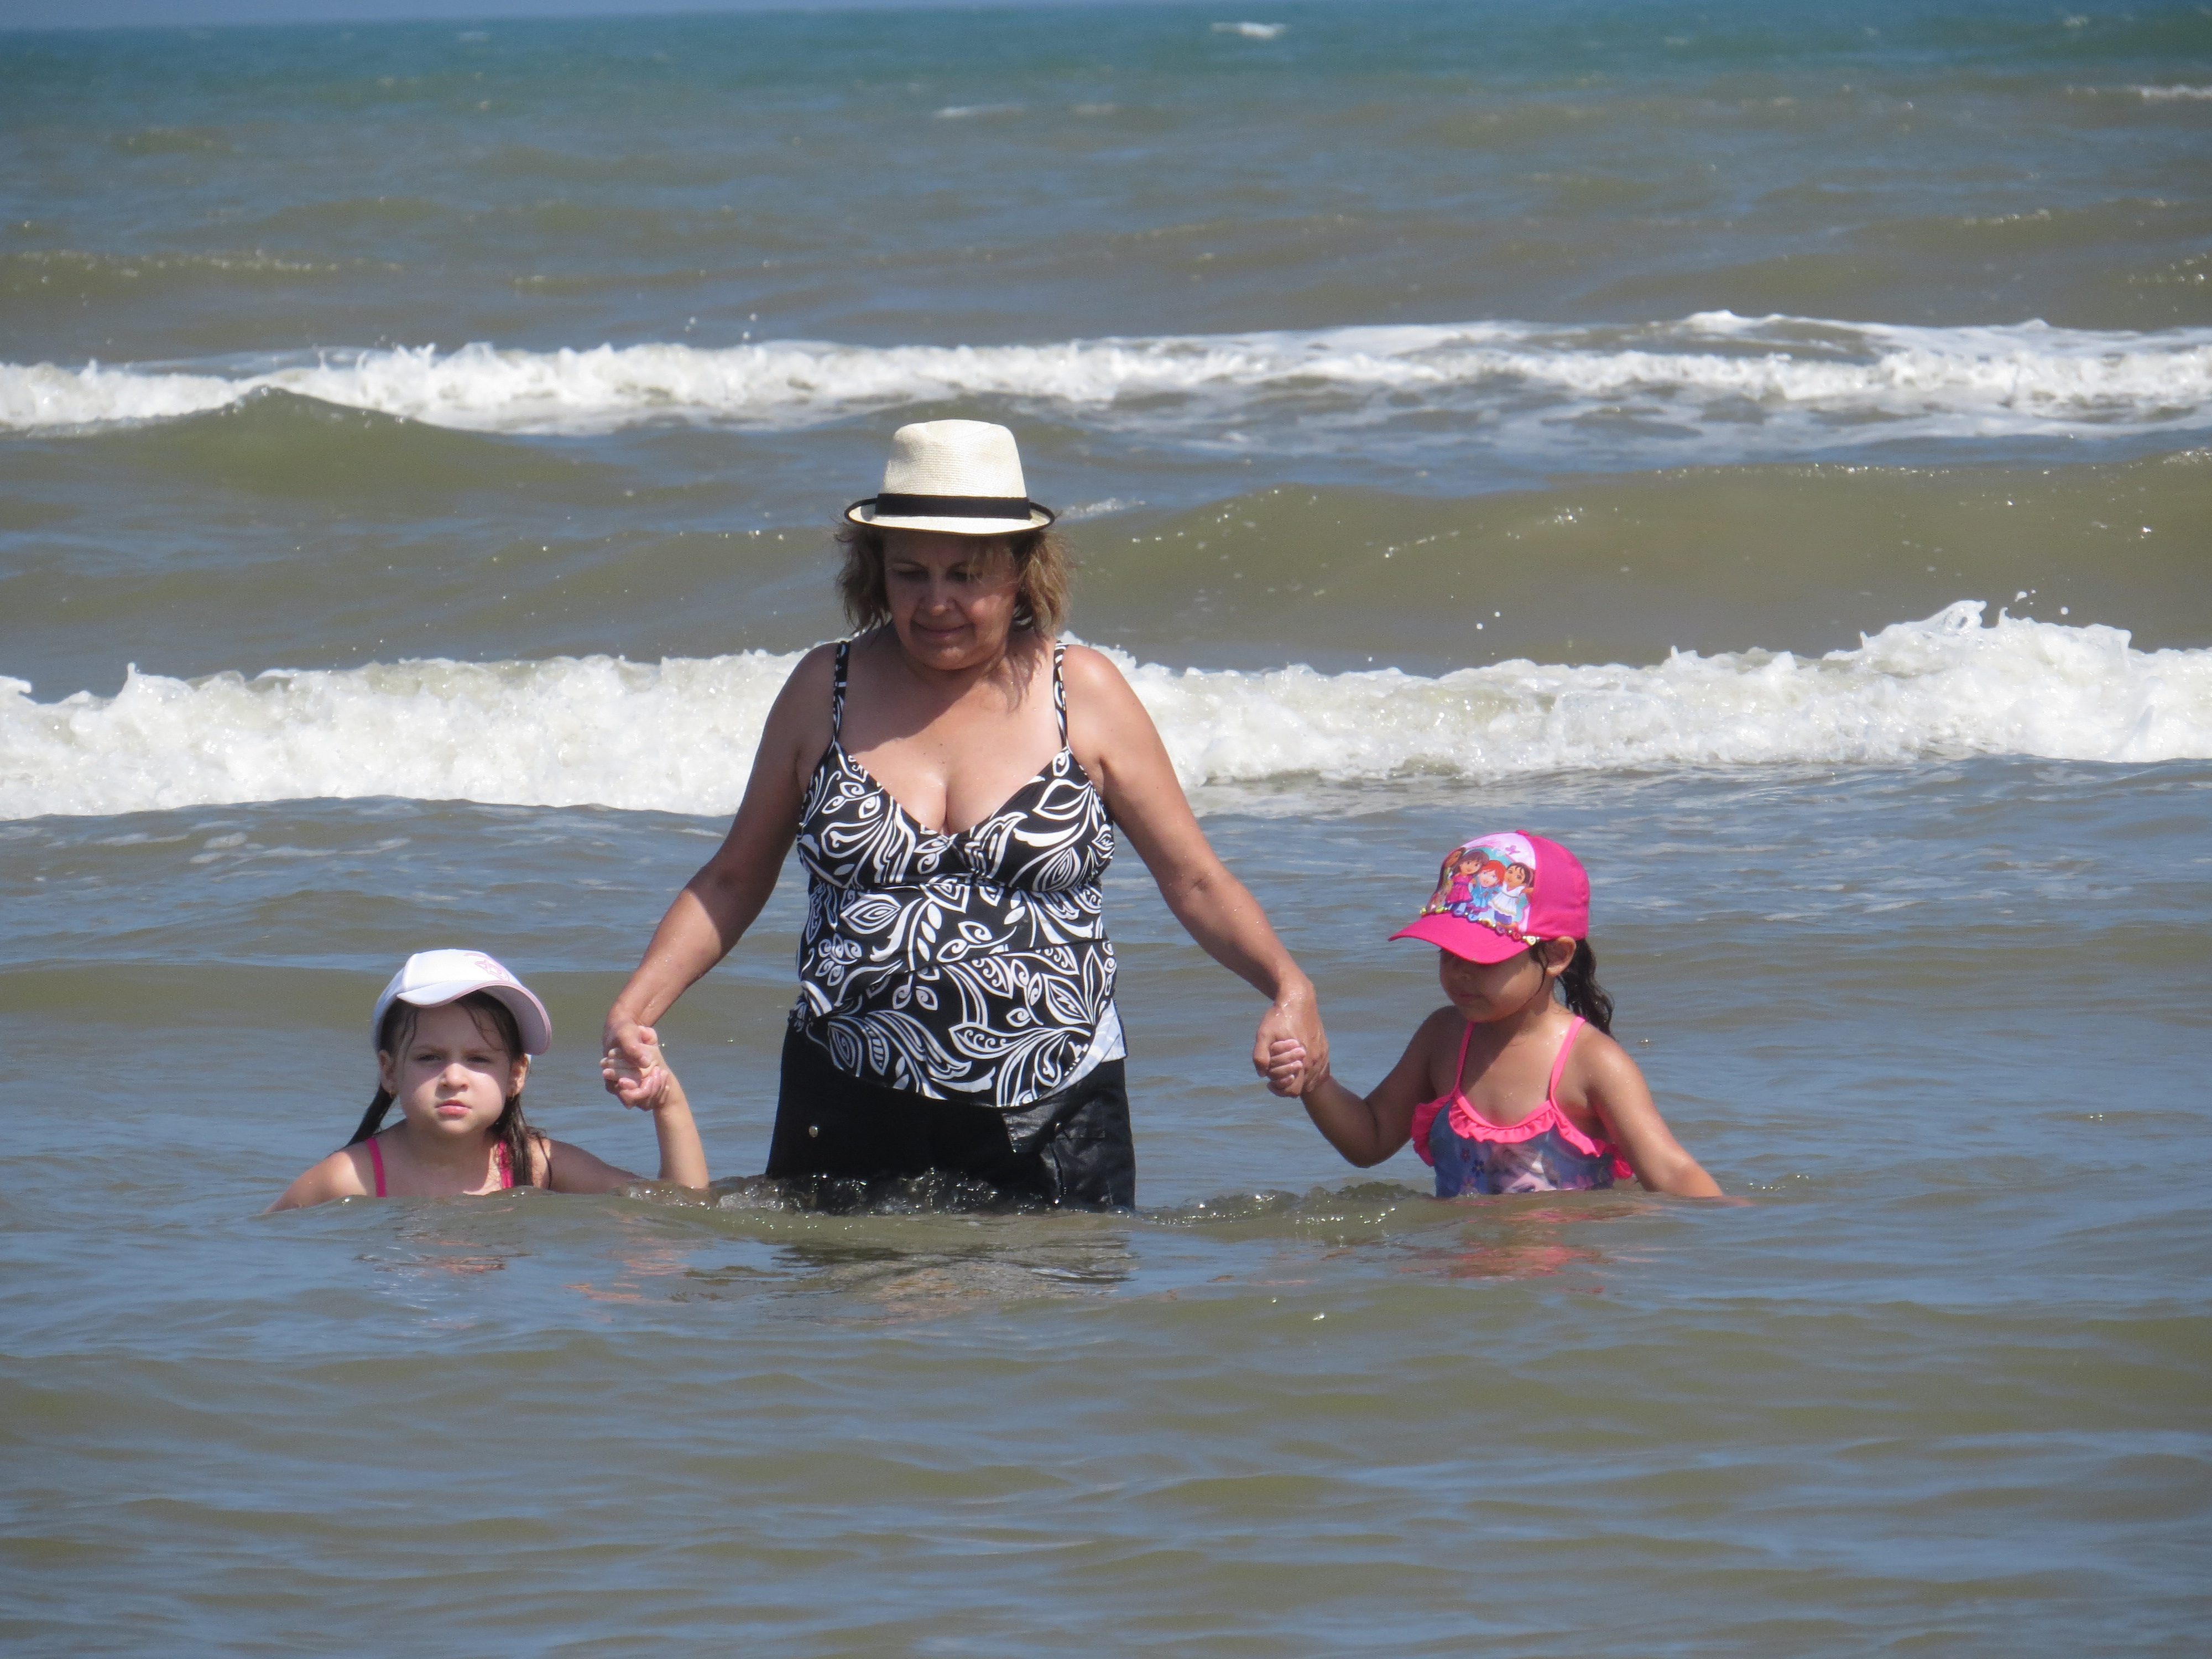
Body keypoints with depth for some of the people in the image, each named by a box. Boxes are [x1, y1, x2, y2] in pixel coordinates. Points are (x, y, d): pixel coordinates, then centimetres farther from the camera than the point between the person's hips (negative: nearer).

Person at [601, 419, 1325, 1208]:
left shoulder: (1082, 694, 3)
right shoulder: (825, 689, 6)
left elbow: (1195, 882, 4)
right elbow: (735, 879, 15)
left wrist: (1287, 986, -13)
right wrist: (637, 1004, 1)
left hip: (1049, 1126, -1)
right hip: (852, 1114, 1)